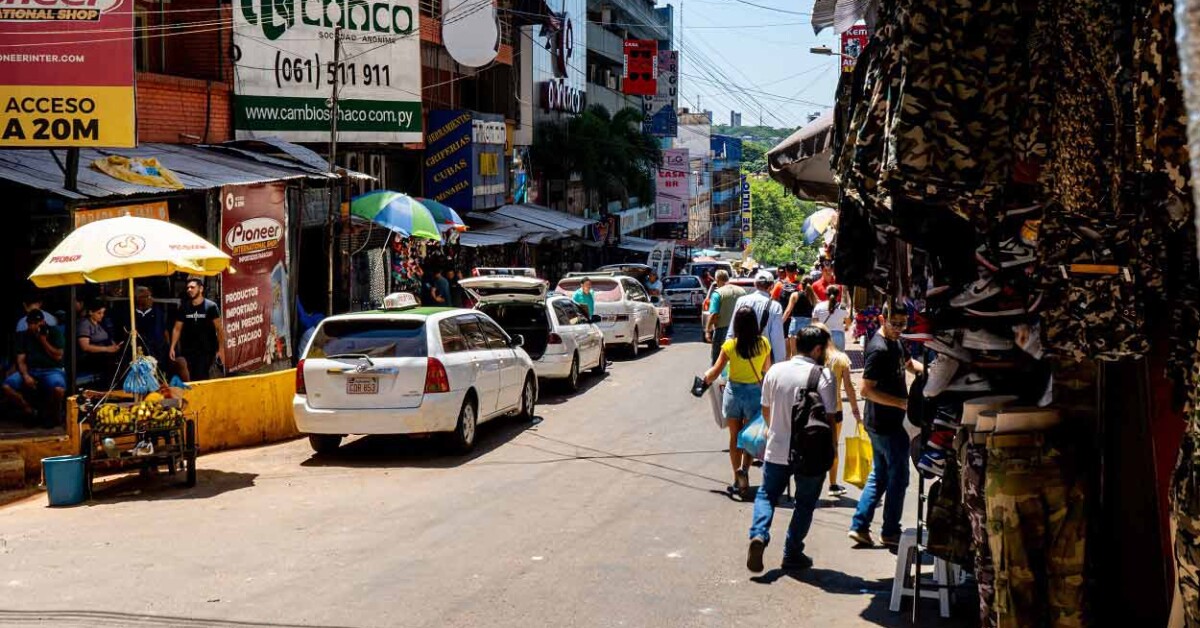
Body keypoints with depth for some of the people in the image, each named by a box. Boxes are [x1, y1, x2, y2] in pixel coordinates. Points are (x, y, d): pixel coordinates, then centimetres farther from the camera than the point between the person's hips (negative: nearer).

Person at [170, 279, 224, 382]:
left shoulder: (211, 306, -4)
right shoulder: (184, 307, 7)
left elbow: (219, 328, -6)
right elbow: (177, 328, 10)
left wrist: (221, 348, -13)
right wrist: (172, 347, -1)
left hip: (207, 350, -3)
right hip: (188, 350, 3)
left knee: (201, 377, -7)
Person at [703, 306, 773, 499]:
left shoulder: (730, 345, -11)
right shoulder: (763, 343, -7)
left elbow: (715, 372, -7)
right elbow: (767, 369, 9)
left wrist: (706, 378, 14)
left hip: (734, 391, 0)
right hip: (755, 393, 0)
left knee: (735, 437, 13)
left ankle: (738, 481, 16)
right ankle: (744, 469, -16)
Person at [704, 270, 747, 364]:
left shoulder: (717, 293, -11)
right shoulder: (741, 291, 6)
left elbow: (713, 315, -16)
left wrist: (708, 330, -10)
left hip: (722, 329, -6)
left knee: (715, 360, 3)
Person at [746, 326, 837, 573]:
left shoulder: (775, 371, 1)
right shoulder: (823, 375, -13)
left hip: (777, 449, 3)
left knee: (767, 494, 17)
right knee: (805, 503, 12)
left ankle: (758, 534, -6)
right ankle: (792, 554, 14)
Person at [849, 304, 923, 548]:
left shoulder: (895, 342, 9)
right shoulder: (879, 349, -21)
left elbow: (908, 363, 28)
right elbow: (867, 389, -25)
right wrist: (902, 403, -26)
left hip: (880, 425, 10)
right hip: (887, 424, -10)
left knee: (879, 475, 15)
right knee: (898, 477, 3)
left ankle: (859, 526, 18)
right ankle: (890, 532, 14)